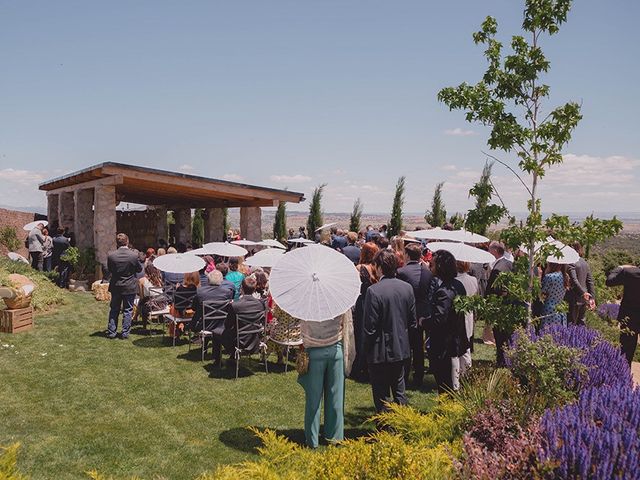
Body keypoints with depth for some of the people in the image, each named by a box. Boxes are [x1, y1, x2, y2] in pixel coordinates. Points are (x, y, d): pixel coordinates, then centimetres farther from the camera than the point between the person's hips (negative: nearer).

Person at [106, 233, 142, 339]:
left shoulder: (111, 255, -11)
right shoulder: (134, 255, -16)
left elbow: (109, 270, 2)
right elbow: (139, 269, -2)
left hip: (116, 287, 2)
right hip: (130, 287, -2)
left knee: (114, 310, 15)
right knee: (127, 310, 8)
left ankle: (111, 332, 21)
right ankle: (125, 333, 12)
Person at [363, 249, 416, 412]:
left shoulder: (373, 291, -21)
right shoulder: (407, 287, -2)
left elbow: (370, 327, -17)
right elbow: (412, 321, 6)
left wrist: (367, 349, -4)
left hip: (380, 351, -6)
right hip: (401, 349, 6)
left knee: (381, 395, 8)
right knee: (399, 391, 21)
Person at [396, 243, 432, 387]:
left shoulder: (401, 272, -17)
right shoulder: (428, 272, -3)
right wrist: (424, 313, 12)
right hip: (422, 315, 4)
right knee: (419, 347, 16)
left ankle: (404, 377, 15)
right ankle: (418, 378, 25)